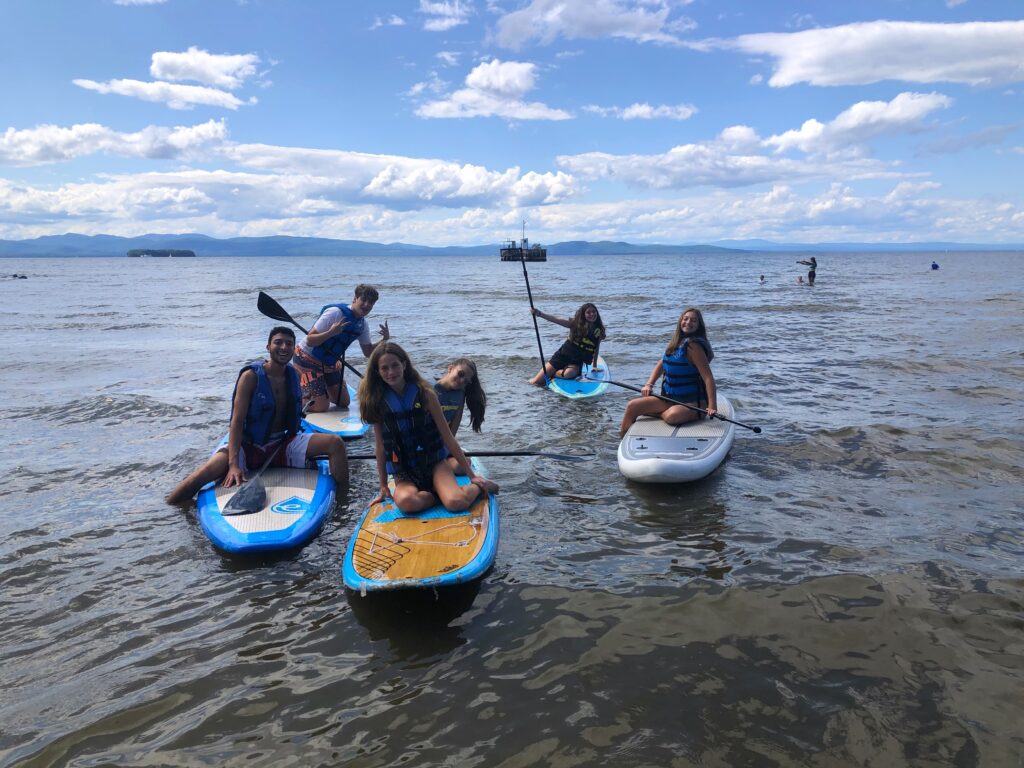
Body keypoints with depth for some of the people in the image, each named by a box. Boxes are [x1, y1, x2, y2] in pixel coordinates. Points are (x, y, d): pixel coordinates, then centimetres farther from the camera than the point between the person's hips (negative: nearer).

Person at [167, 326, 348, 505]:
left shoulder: (293, 375, 4)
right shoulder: (251, 376, -11)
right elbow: (237, 421, -16)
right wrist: (233, 464, -26)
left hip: (282, 446, 4)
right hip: (248, 446, -4)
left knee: (335, 443, -16)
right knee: (207, 471, -32)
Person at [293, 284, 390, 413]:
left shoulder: (362, 325, -1)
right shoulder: (335, 313, -25)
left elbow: (368, 352, 5)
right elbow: (310, 340, -26)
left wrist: (384, 339, -11)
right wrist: (331, 332, -43)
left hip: (330, 363, 8)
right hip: (307, 359, -8)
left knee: (343, 403, 10)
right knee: (321, 407, -11)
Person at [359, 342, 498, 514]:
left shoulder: (424, 394, -5)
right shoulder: (377, 402, -1)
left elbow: (448, 437, -1)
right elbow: (380, 446, 6)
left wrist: (471, 475, 0)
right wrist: (383, 486, 7)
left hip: (434, 463, -1)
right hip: (404, 474, 1)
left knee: (456, 503, -30)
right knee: (405, 502, -36)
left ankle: (479, 486, 3)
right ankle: (440, 493, -7)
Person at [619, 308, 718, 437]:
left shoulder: (693, 345, -17)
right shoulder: (676, 343, 9)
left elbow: (708, 378, -23)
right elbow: (661, 364, 19)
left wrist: (712, 406, -32)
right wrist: (649, 385, 2)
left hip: (693, 402, -7)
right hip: (670, 398, 8)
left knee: (672, 416, -38)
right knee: (632, 406, -5)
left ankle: (659, 414, -5)